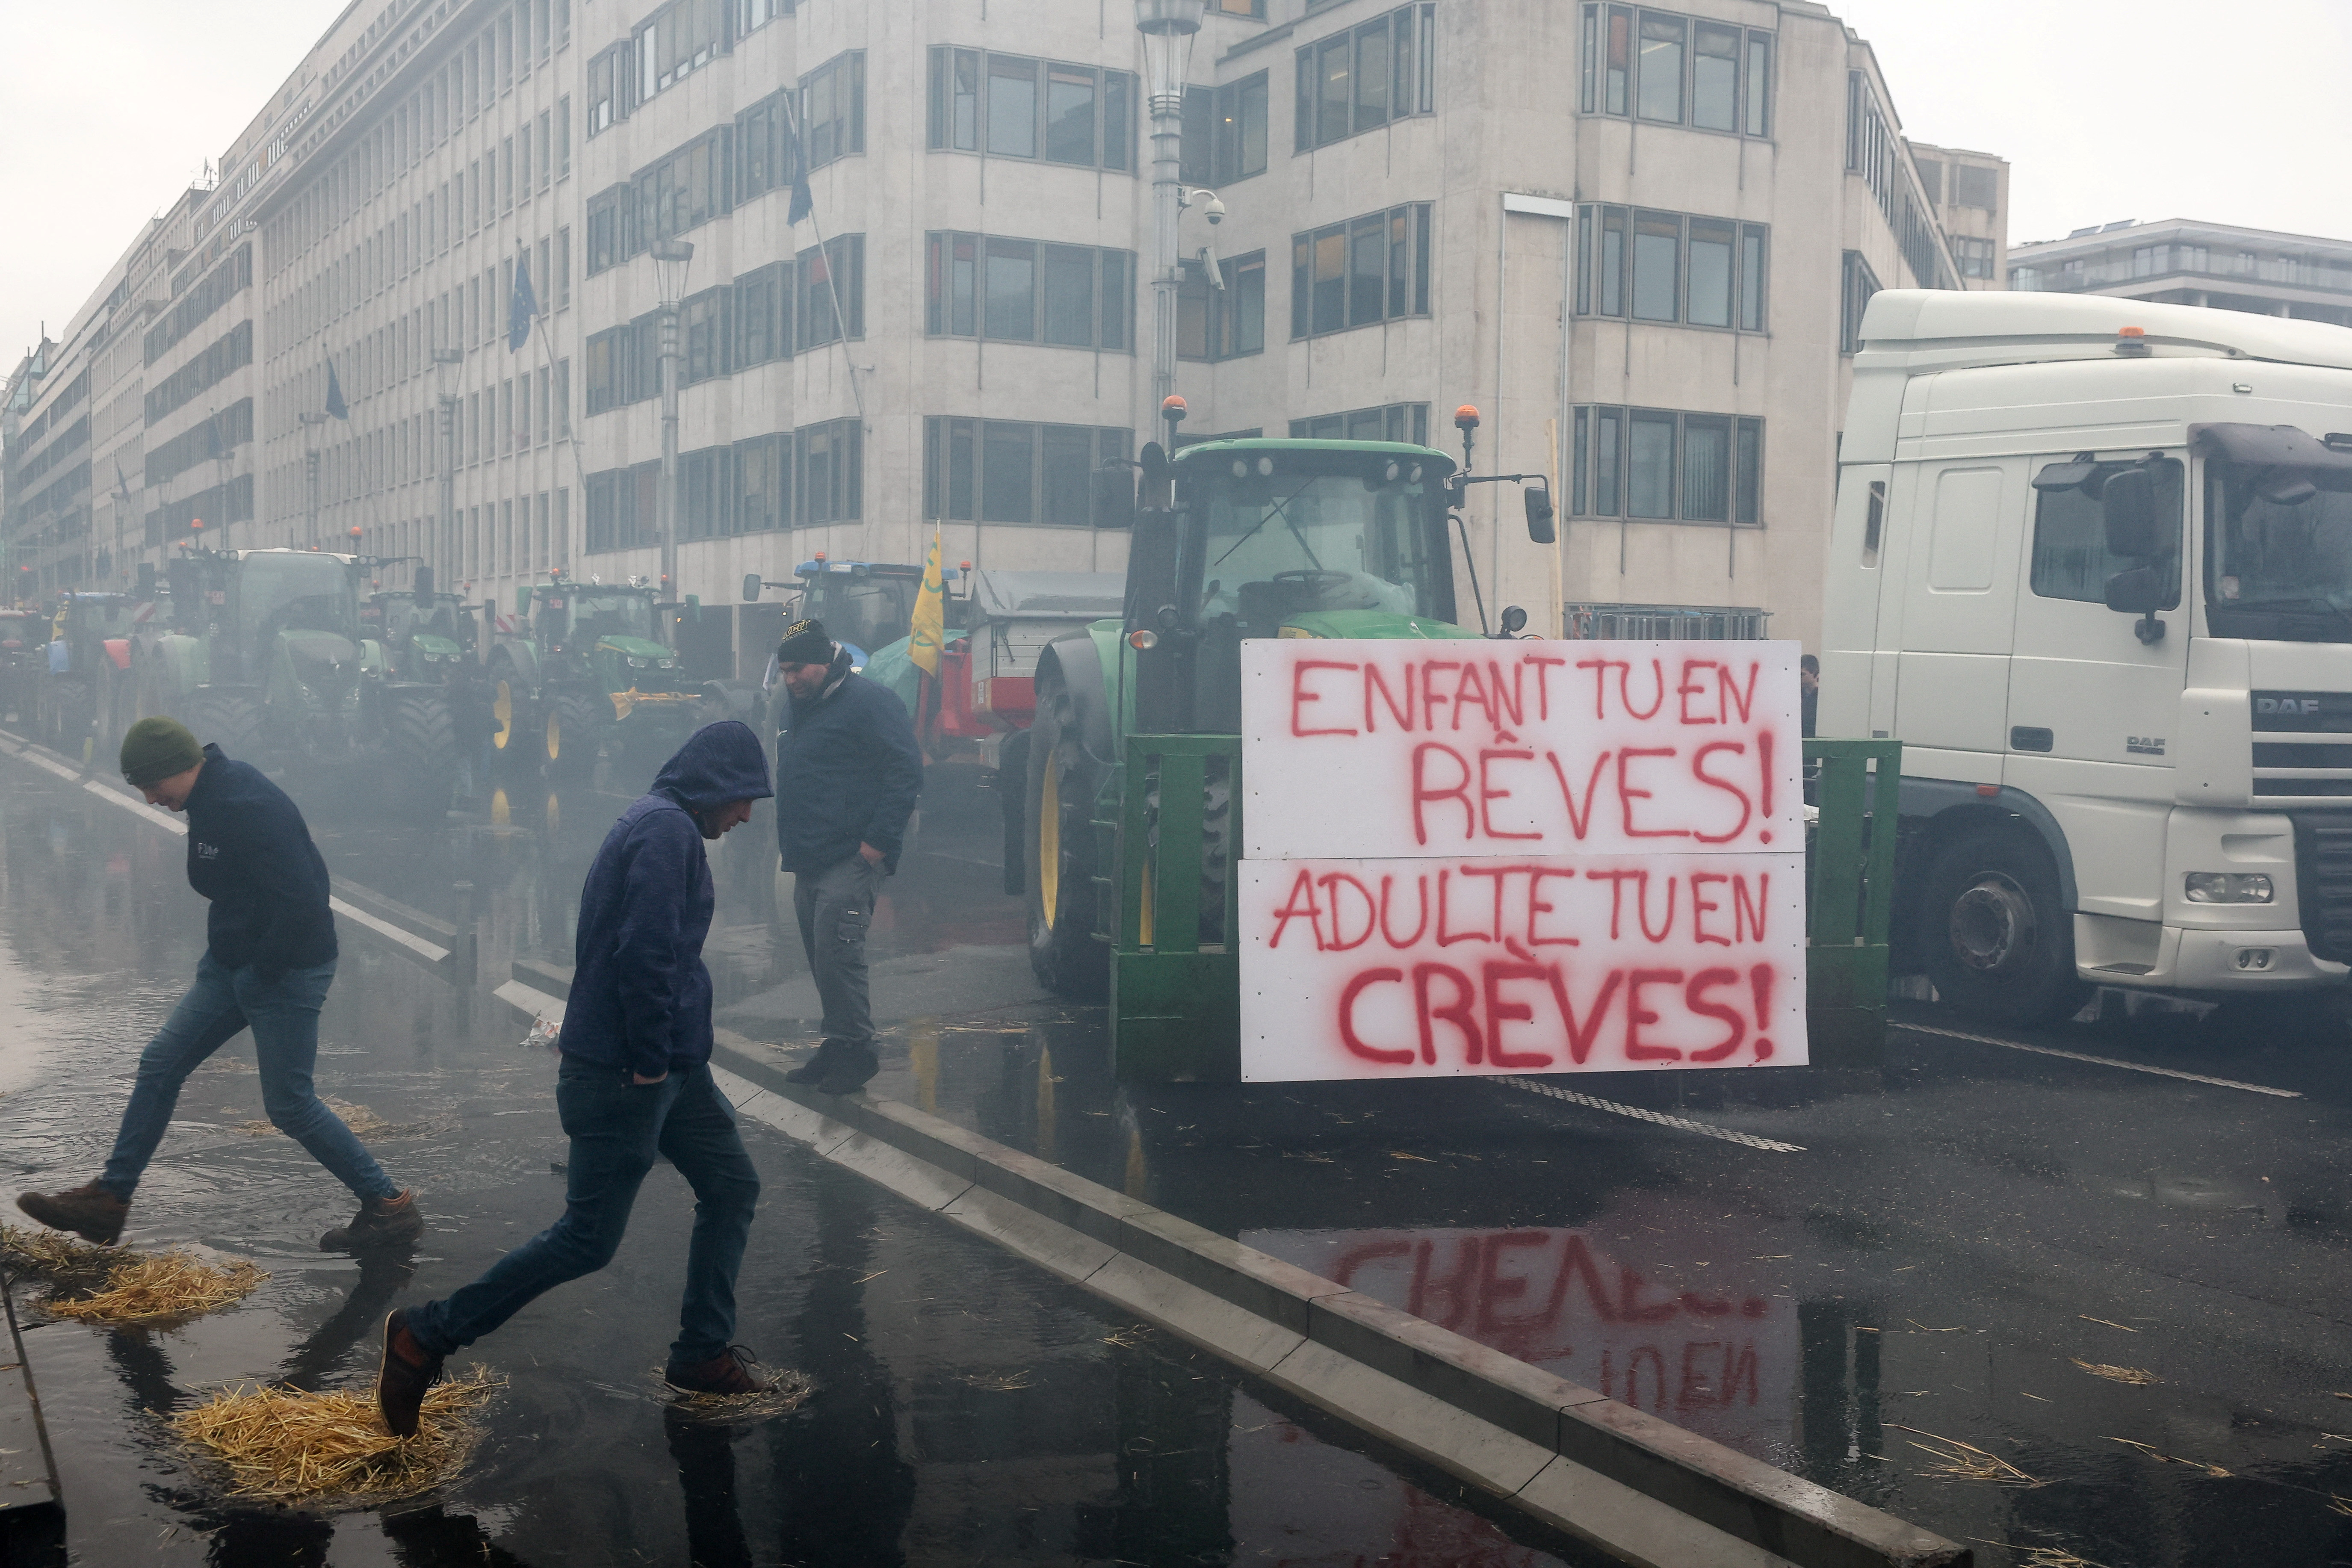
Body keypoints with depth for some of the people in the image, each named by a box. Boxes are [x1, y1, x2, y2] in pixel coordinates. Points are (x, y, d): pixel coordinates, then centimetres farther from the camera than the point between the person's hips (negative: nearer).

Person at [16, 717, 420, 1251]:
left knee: (290, 1106, -2)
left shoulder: (249, 808, -25)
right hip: (231, 963, 10)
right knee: (160, 1065, 10)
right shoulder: (211, 800, 7)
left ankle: (390, 1207, 10)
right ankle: (109, 1198, 20)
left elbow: (301, 902, -30)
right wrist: (226, 952, 13)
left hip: (287, 972, -10)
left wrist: (260, 973, -19)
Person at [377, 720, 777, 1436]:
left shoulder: (658, 825, 15)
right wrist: (649, 1064, -18)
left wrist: (676, 1057, 15)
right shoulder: (667, 831, -17)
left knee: (733, 1187, 14)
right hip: (622, 1073, -11)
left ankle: (703, 1353, 23)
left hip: (670, 1063, 11)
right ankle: (426, 1336, 6)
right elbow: (646, 956, -26)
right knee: (589, 1237, -4)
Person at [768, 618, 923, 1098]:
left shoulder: (868, 702, -9)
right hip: (809, 862, 9)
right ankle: (839, 1046, 21)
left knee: (837, 953, -13)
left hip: (851, 859, -9)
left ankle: (854, 1050, -5)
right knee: (821, 957, 12)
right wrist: (789, 841, 19)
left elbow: (906, 771, -14)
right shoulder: (796, 708, 18)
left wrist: (879, 840, -18)